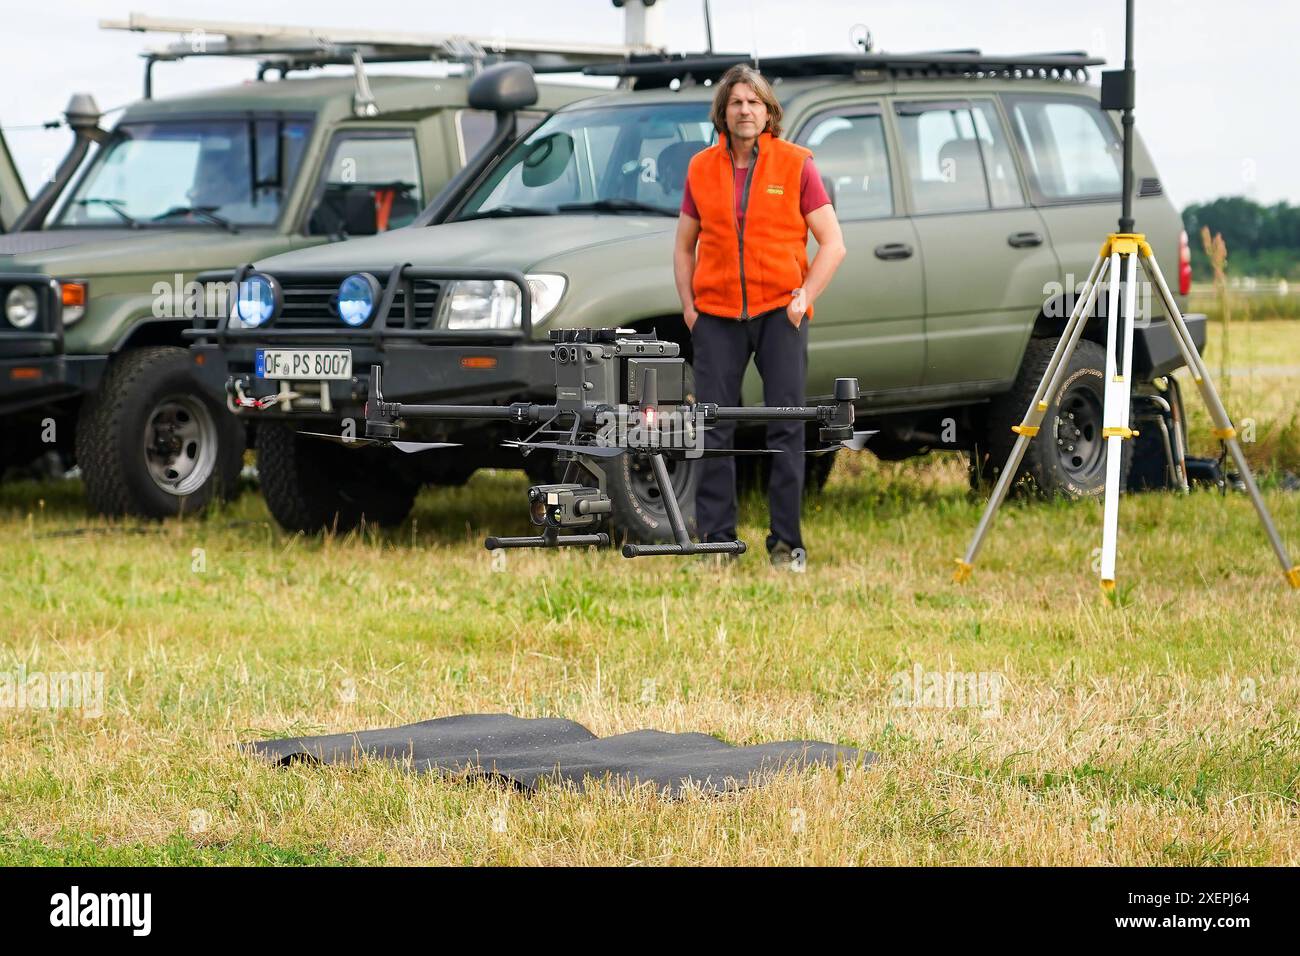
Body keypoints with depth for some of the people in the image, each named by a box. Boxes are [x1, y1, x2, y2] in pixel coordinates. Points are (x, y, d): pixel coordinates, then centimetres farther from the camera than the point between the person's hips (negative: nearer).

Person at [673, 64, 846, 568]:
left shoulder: (795, 164, 1)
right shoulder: (702, 168, 8)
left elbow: (832, 243, 2)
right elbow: (685, 246, 15)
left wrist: (804, 296, -9)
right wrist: (688, 306, 4)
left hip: (779, 312, -2)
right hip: (716, 314, 2)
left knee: (786, 428, -2)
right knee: (714, 431, 0)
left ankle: (786, 543, 3)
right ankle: (716, 540, 6)